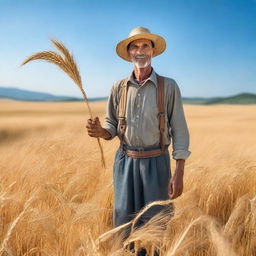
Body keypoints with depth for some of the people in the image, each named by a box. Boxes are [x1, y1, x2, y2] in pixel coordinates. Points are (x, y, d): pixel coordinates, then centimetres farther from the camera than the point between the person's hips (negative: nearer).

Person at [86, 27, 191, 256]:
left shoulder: (169, 86, -3)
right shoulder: (119, 88, 4)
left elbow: (179, 131, -4)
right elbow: (112, 127, 10)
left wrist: (179, 173, -11)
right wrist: (100, 131, -15)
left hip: (156, 163, -2)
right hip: (125, 161, 2)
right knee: (123, 223, 5)